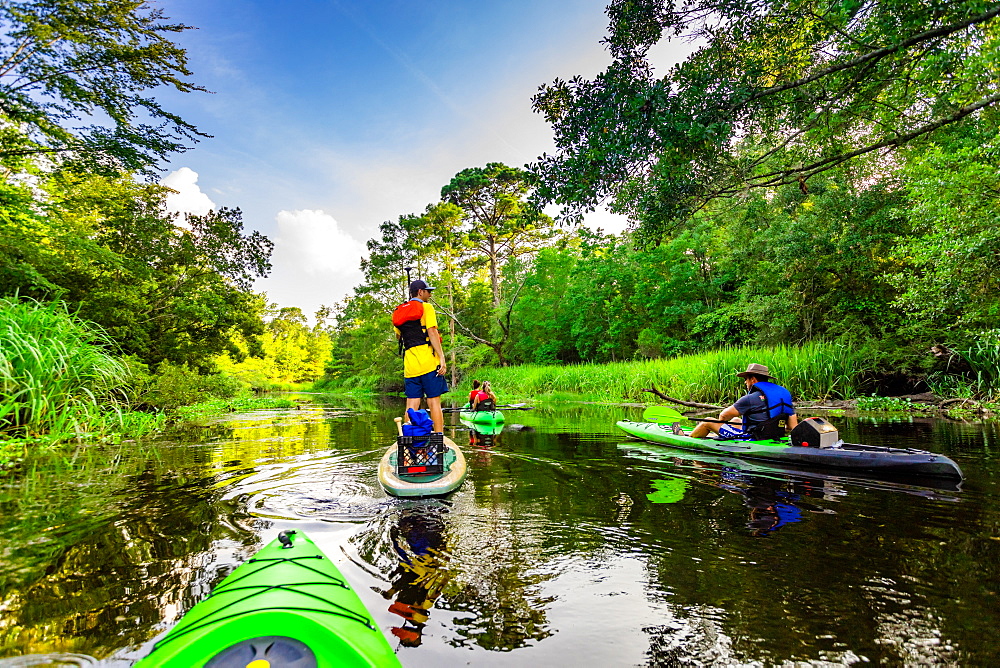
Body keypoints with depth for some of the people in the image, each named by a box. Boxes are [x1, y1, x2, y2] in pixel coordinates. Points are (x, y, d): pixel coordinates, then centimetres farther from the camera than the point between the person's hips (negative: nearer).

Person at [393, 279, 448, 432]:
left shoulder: (399, 311, 18)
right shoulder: (426, 307, 0)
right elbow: (432, 332, -11)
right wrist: (442, 358, -14)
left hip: (410, 365, 5)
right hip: (428, 362, -5)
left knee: (411, 404, 6)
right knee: (434, 401, -3)